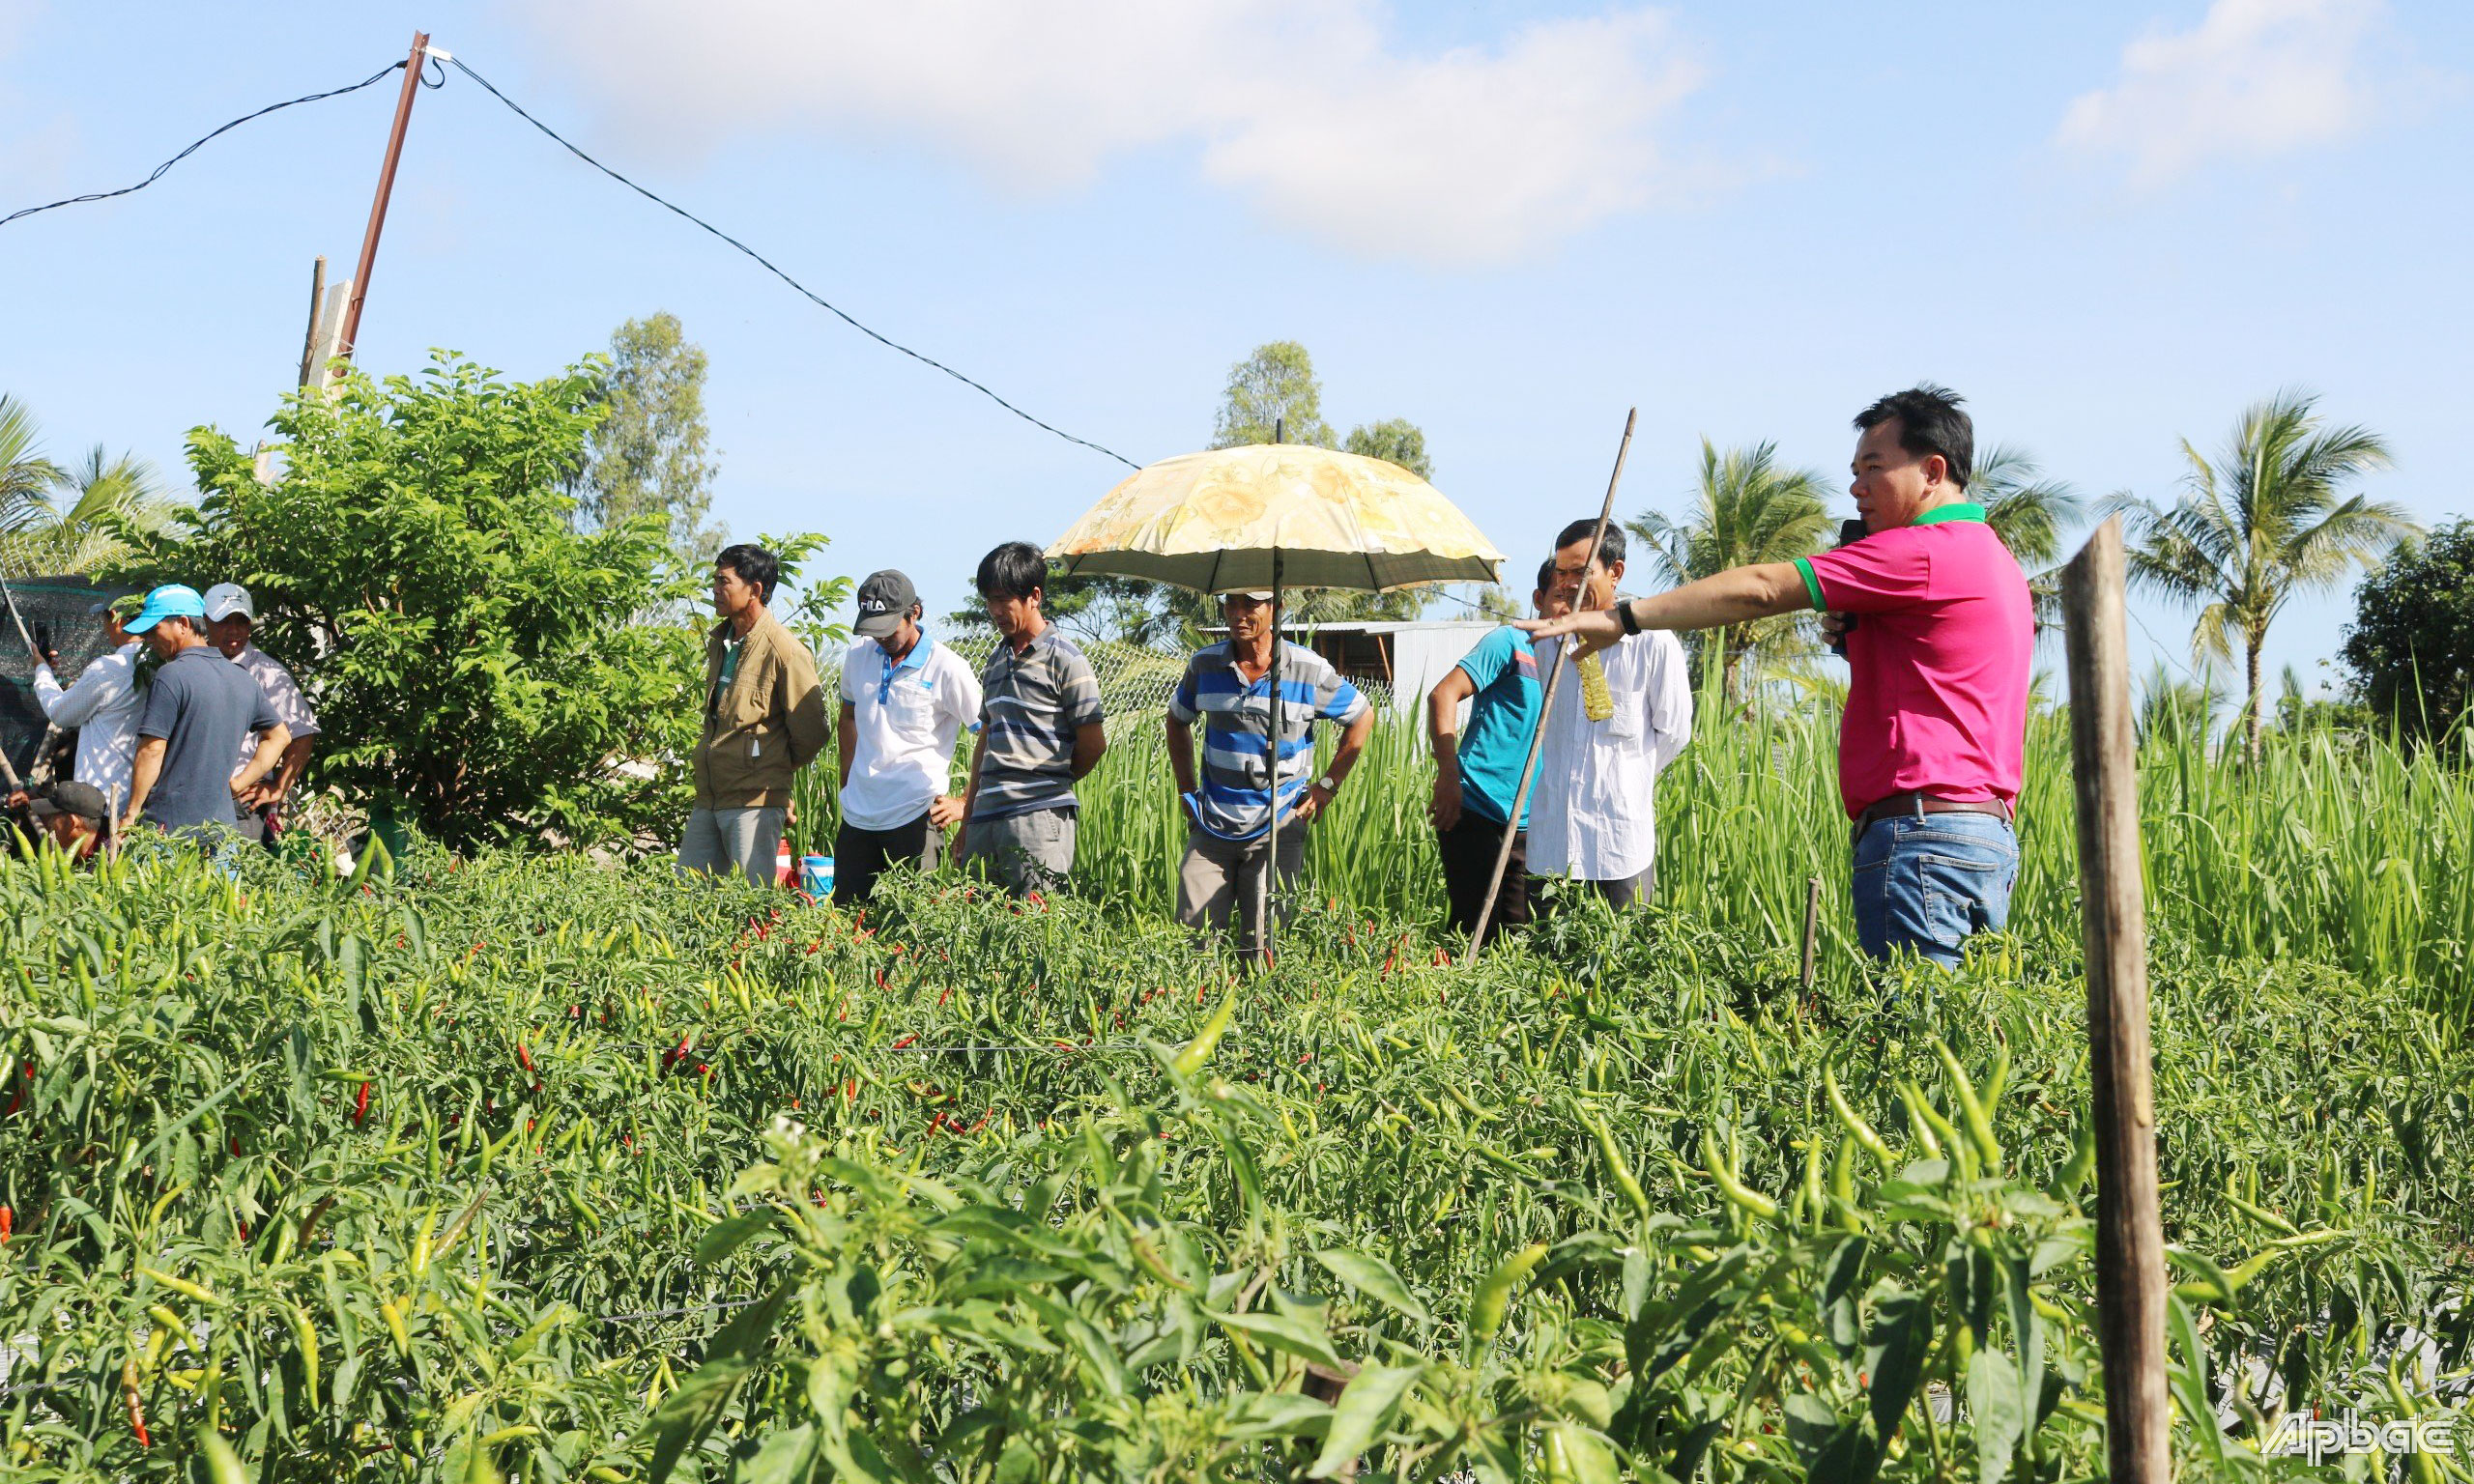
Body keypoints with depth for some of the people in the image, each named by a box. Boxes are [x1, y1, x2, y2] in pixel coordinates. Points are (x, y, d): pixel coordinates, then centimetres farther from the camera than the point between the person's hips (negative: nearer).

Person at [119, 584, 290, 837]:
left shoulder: (172, 676, -10)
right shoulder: (242, 678, 13)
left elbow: (151, 751, -12)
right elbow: (280, 736, 21)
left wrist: (130, 814, -7)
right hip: (222, 821, 7)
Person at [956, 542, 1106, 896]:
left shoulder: (1063, 658, -5)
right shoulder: (997, 659, 18)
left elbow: (1093, 743, -5)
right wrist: (968, 815, 17)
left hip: (1039, 816, -7)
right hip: (987, 815, 7)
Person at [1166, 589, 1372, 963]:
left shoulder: (1309, 670, -4)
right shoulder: (1204, 664, 3)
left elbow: (1362, 718, 9)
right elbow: (1177, 720, 21)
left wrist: (1327, 786, 5)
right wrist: (1187, 791, 13)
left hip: (1278, 831, -2)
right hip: (1212, 827, 3)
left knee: (1261, 949, 0)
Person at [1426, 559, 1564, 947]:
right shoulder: (1513, 642, -3)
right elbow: (1443, 694, -11)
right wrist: (1448, 775, -19)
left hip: (1529, 825, 6)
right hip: (1475, 810, -6)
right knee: (1474, 932, -4)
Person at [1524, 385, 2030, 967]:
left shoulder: (1925, 550, -10)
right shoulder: (1995, 558, 22)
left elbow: (1761, 589, -10)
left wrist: (1622, 618, -7)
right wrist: (1858, 635, 12)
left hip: (1923, 836, -10)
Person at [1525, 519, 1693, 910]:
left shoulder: (1652, 643, -4)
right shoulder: (1547, 642, 9)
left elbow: (1673, 732, 3)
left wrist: (1627, 779, 7)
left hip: (1621, 833, -4)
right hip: (1551, 832, 4)